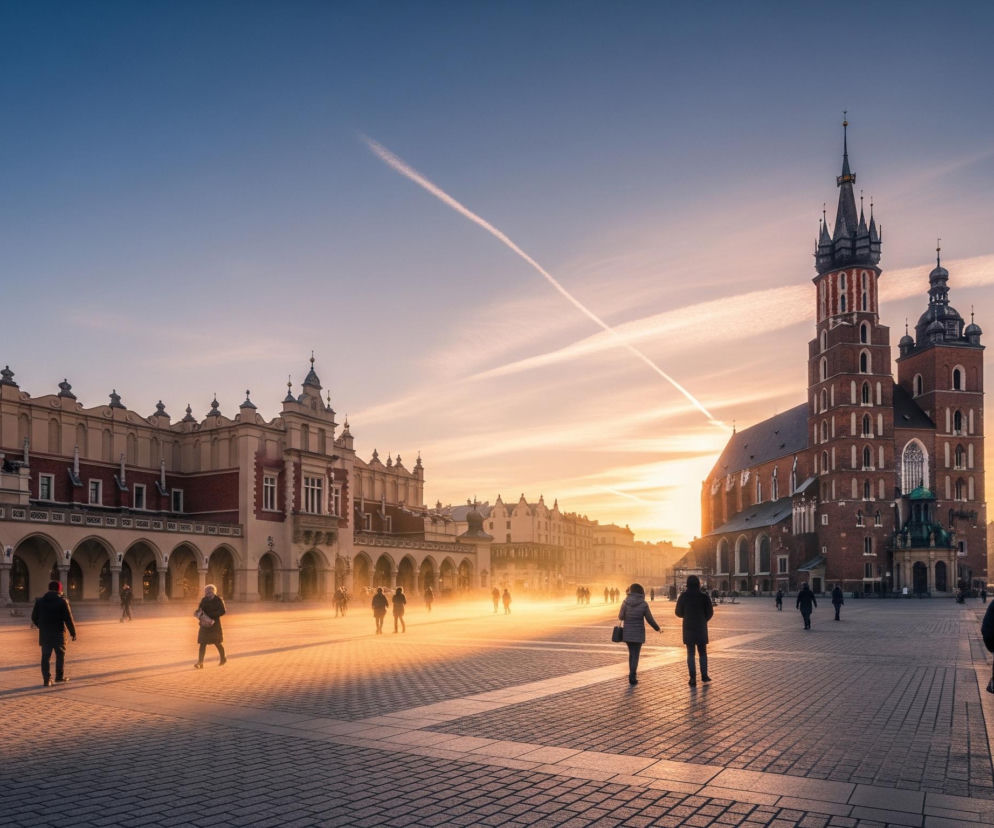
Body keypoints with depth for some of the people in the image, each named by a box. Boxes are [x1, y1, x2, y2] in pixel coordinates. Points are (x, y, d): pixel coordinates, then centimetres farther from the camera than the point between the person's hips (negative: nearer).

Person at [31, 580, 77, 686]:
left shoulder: (40, 601, 5)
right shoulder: (62, 601, -7)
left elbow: (34, 618, 10)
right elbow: (68, 619, -9)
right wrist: (73, 633, -2)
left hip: (44, 634, 3)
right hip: (58, 633, -3)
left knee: (46, 656, 5)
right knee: (60, 654, 13)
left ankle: (46, 679, -1)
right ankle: (60, 676, 16)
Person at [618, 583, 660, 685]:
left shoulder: (625, 602, -7)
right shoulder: (643, 604, -10)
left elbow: (620, 617, -4)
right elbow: (650, 619, -4)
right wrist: (657, 628, 13)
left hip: (627, 632, 2)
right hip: (638, 633, -2)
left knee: (631, 653, 19)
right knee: (635, 654, 3)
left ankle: (632, 673, 26)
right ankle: (632, 676, -7)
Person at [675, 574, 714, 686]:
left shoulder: (683, 596, -7)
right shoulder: (704, 596, -8)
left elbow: (679, 613, 1)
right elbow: (710, 612, -2)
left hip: (688, 628, 0)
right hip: (701, 628, 0)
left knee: (690, 653, 4)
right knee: (702, 652, 16)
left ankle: (693, 678, -1)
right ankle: (704, 675, 20)